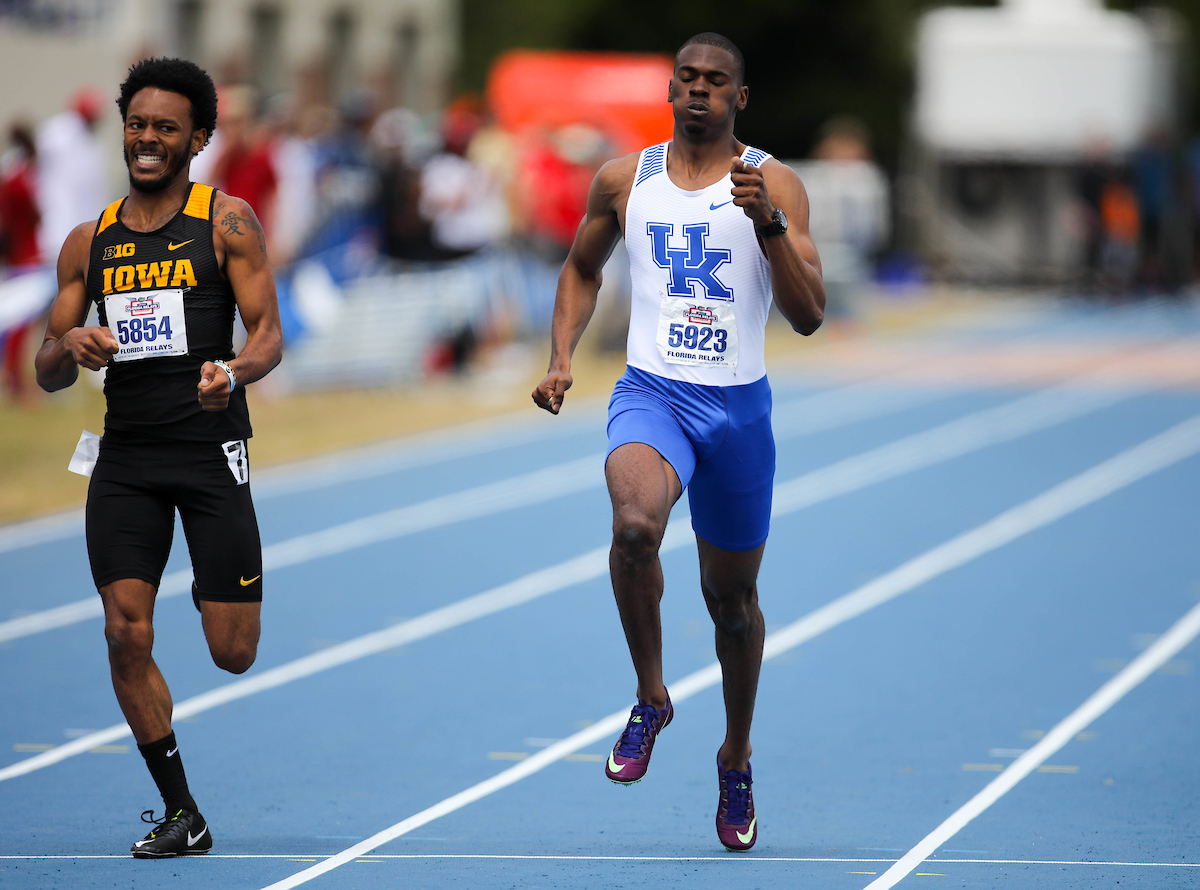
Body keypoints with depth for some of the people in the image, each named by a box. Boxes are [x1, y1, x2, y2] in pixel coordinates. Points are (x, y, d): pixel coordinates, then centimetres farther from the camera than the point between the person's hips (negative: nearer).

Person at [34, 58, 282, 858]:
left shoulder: (228, 222, 1)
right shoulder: (89, 242, 11)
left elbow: (268, 335, -4)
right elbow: (47, 372, 13)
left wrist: (233, 374, -26)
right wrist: (70, 349, -11)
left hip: (210, 452, -3)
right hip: (125, 455, 3)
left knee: (233, 653, -2)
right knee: (126, 634, -9)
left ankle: (223, 589, 37)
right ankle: (182, 815, 3)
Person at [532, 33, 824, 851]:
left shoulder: (774, 184, -3)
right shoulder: (623, 180, 5)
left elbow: (809, 315, -10)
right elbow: (583, 269, 23)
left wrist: (767, 222, -23)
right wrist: (561, 358, 9)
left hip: (738, 407, 0)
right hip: (651, 393, 0)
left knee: (732, 595, 11)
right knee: (636, 524, -32)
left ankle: (737, 759, 35)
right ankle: (650, 701, -11)